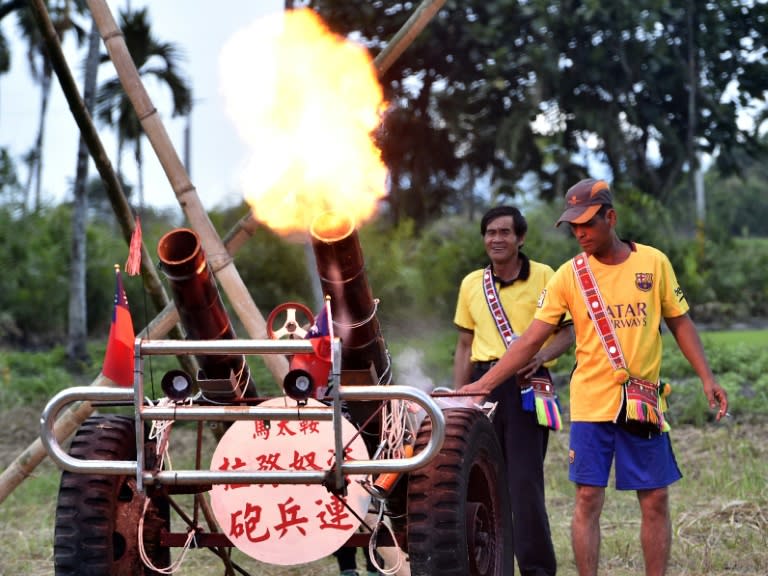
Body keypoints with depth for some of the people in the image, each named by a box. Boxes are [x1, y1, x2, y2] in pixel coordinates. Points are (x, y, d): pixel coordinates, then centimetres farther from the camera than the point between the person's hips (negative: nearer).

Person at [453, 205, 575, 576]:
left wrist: (542, 355, -17)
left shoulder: (544, 277, 1)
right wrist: (457, 396, 11)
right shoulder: (471, 284, 13)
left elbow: (567, 331, 2)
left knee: (525, 479, -11)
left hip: (527, 384, -4)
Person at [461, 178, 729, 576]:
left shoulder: (654, 263, 0)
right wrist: (485, 383, -10)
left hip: (645, 402, 1)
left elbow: (680, 322, 9)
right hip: (591, 403, -1)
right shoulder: (569, 275, -1)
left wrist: (707, 377, -1)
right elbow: (530, 340, -2)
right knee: (588, 499, -2)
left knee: (655, 501, 3)